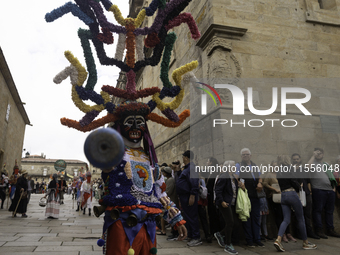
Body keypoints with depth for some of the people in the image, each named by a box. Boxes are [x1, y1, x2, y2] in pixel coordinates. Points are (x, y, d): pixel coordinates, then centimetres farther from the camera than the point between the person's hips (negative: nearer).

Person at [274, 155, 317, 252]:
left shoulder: (278, 173, 14)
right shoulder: (288, 169, -6)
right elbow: (295, 182, -12)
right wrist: (298, 189, 8)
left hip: (283, 196, 6)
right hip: (292, 194, -6)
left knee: (286, 219, 4)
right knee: (300, 219, 8)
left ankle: (278, 239, -12)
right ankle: (305, 243, 19)